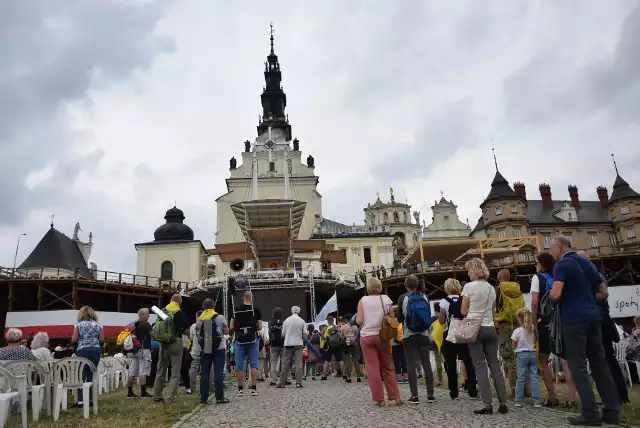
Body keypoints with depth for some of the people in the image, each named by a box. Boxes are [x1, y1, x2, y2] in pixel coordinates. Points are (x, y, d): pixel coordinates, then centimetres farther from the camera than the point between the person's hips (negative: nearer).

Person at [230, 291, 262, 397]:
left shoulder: (236, 310, 4)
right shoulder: (256, 310, -1)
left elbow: (231, 327, 3)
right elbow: (260, 327, -2)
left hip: (240, 340, 1)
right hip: (252, 340, -1)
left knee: (239, 366, 7)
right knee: (253, 364, 4)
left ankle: (240, 389, 9)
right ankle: (254, 388, 3)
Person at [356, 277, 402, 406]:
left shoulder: (363, 300, -5)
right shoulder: (386, 299, 0)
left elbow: (359, 321, -9)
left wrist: (356, 317, 11)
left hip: (366, 337, -2)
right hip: (382, 336, 2)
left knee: (372, 369, 4)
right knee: (388, 368, 12)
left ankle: (379, 399, 7)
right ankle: (394, 397, 11)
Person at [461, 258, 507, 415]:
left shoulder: (469, 286, -8)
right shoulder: (491, 288, 10)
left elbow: (463, 311, -4)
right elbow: (493, 312, 16)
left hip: (474, 328, -5)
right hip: (490, 328, 5)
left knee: (480, 366, -2)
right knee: (494, 364, 9)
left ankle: (487, 404, -4)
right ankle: (503, 403, 8)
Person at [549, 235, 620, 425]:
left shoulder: (561, 265, -8)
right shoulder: (586, 263, 16)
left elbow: (556, 295, -19)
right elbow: (604, 292, 21)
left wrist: (550, 294, 2)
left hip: (573, 319, -7)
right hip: (592, 316, 8)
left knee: (578, 366, -3)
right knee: (600, 364, 10)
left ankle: (590, 413, -3)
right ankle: (612, 411, 13)